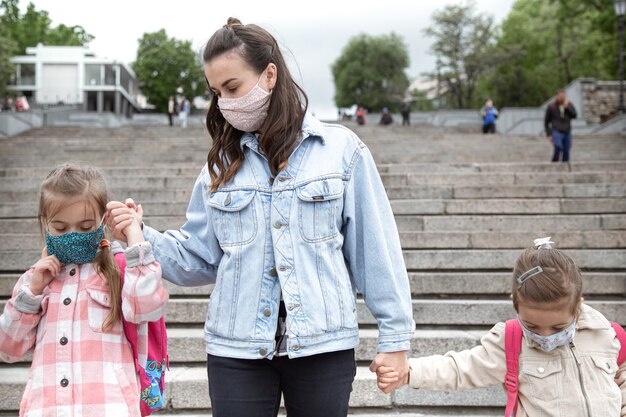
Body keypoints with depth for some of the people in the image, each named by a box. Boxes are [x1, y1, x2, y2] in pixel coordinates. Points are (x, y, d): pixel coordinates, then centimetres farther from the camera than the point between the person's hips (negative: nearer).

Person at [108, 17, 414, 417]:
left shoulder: (341, 149, -2)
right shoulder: (222, 163, 6)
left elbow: (375, 248, -2)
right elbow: (199, 256, 5)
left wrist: (395, 337, -2)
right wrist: (141, 236, -11)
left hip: (323, 348, -2)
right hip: (237, 349, 2)